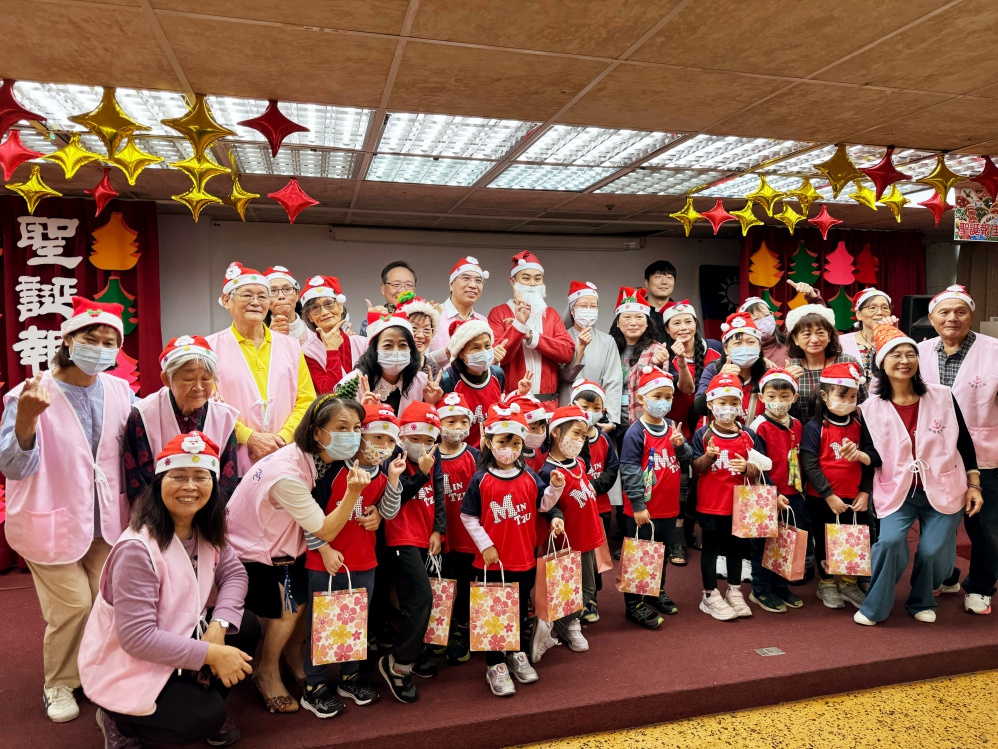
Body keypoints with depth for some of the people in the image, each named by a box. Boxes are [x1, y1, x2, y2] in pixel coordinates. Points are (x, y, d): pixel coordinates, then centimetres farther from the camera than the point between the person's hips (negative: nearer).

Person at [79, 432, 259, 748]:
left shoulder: (206, 529, -5)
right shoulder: (136, 548, -30)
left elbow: (234, 573, -5)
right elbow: (137, 638, -30)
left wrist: (218, 627, -24)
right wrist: (211, 654, -28)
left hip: (178, 633, 7)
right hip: (126, 665, -7)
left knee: (245, 627, -12)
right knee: (204, 718, -19)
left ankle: (206, 705, 11)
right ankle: (119, 719, 8)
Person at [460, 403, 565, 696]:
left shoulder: (529, 477, 0)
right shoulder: (481, 479, -10)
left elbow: (543, 505, 7)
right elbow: (468, 516, -6)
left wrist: (555, 487, -11)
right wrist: (485, 545, -11)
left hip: (524, 559, 3)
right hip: (491, 560, -3)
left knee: (520, 608, 19)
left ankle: (517, 654, 40)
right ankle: (495, 665, 23)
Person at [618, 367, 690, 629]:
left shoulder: (672, 428, 5)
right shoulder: (636, 433, -16)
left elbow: (686, 460, 11)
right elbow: (629, 470, -19)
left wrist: (681, 445, -11)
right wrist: (638, 505, -20)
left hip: (669, 508, 7)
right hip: (644, 510, -7)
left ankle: (657, 593, 41)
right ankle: (634, 604, 17)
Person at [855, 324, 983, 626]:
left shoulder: (942, 396, -2)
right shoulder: (872, 408, -5)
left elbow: (964, 443, 5)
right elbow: (875, 453, -5)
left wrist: (973, 485, 4)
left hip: (943, 489, 1)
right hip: (897, 491, -1)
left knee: (934, 551, -2)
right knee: (889, 541, -20)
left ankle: (922, 602, 28)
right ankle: (874, 607, 0)